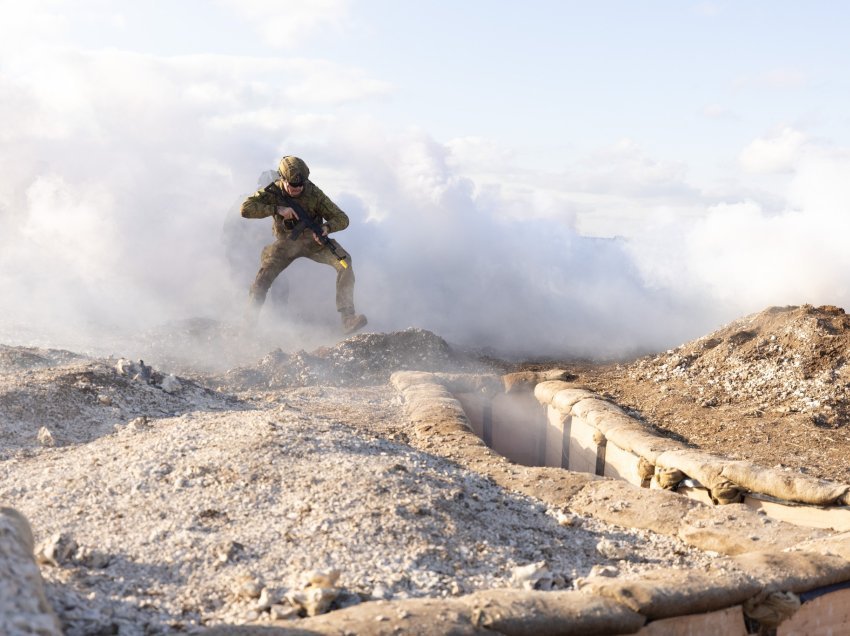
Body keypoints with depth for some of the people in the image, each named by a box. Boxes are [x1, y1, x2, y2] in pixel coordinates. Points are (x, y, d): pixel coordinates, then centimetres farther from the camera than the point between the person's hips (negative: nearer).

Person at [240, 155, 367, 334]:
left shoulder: (313, 193, -16)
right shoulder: (272, 192, -14)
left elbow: (342, 219, -13)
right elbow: (246, 209, -26)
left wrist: (326, 227, -36)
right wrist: (277, 209, -34)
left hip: (313, 240, 0)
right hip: (286, 242, 0)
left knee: (344, 261, -24)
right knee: (263, 277, -20)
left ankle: (348, 318, -26)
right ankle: (249, 321, -1)